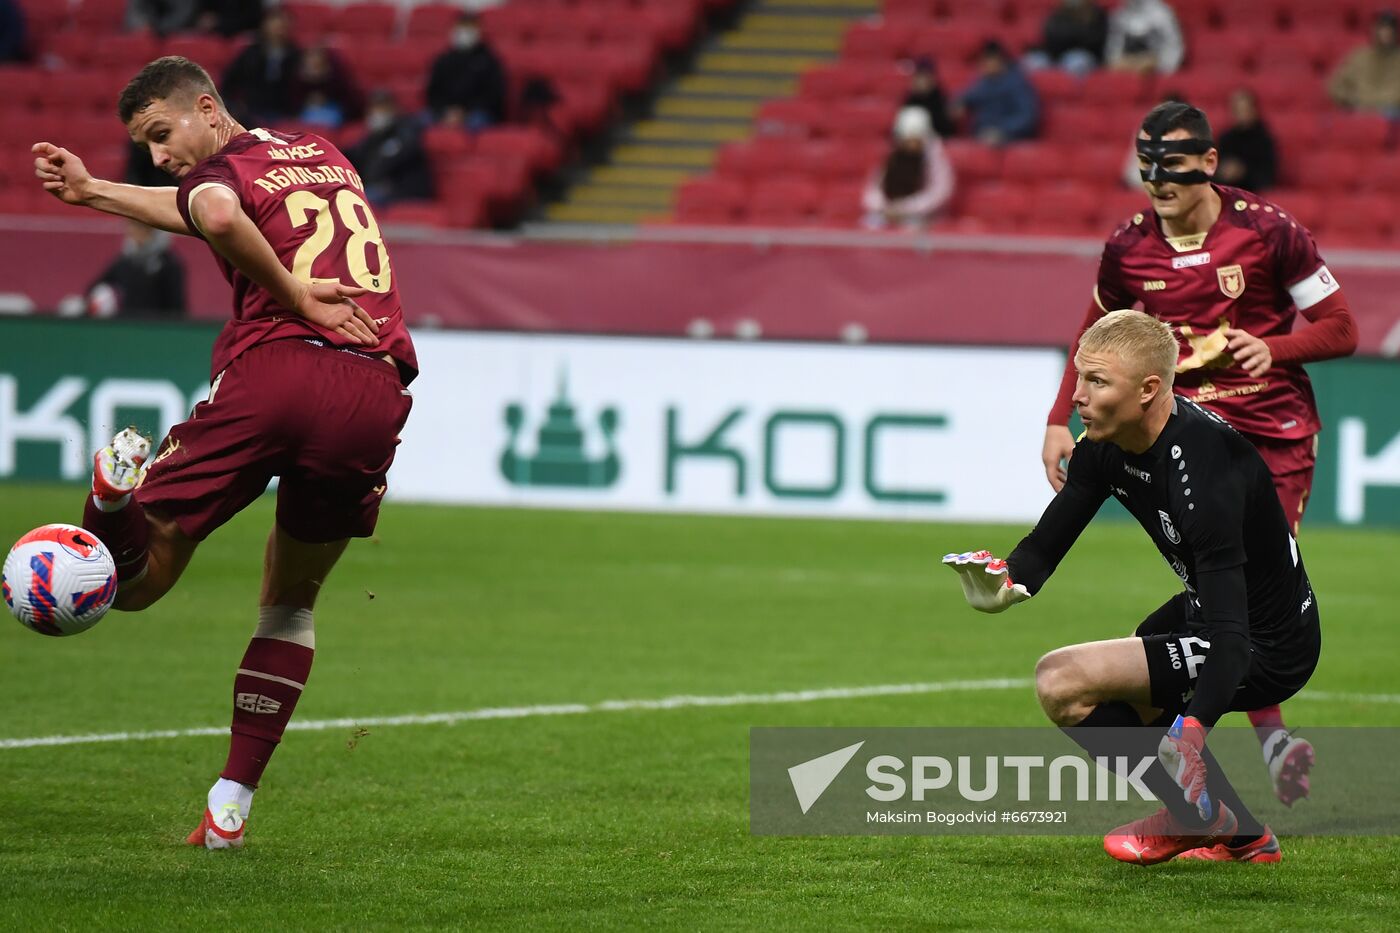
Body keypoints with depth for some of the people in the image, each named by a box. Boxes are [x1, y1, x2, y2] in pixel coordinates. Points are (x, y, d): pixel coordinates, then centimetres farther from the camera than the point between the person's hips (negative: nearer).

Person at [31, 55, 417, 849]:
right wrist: (92, 192, 44)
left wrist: (293, 295, -8)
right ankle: (231, 805, 12)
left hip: (272, 368, -5)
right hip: (375, 392, 5)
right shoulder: (323, 155, 28)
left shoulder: (226, 165, 7)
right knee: (292, 601, 19)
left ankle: (121, 483, -25)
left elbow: (218, 215, -20)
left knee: (135, 583, 6)